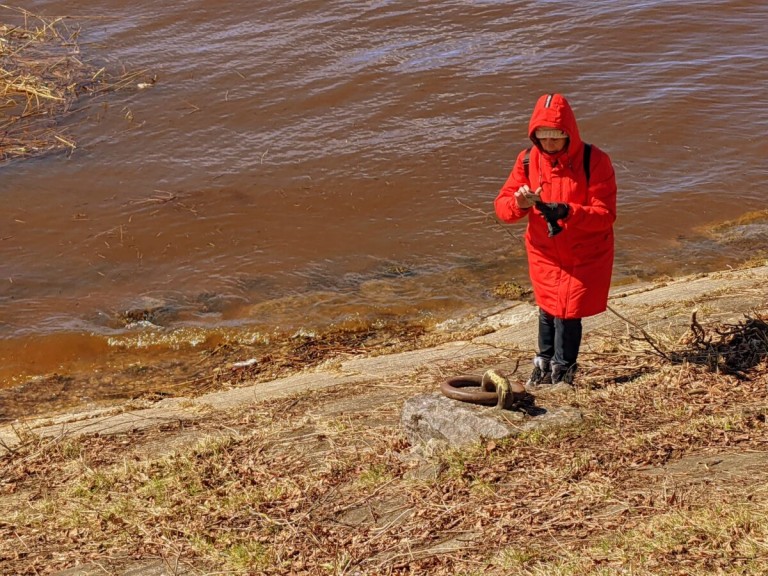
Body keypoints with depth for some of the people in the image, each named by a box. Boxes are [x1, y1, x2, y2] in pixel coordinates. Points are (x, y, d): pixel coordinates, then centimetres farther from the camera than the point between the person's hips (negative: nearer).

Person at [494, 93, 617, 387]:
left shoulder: (594, 161, -20)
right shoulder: (528, 161, -8)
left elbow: (606, 214, -22)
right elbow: (501, 206, -7)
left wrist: (567, 212, -39)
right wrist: (518, 203, -31)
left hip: (585, 255, -3)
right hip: (544, 253, 3)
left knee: (567, 312, -1)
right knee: (548, 308, 14)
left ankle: (563, 373, 21)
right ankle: (544, 365, 38)